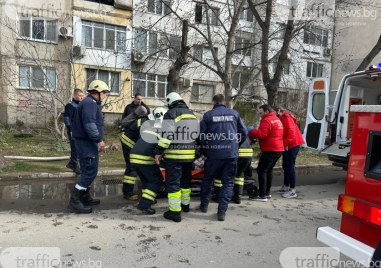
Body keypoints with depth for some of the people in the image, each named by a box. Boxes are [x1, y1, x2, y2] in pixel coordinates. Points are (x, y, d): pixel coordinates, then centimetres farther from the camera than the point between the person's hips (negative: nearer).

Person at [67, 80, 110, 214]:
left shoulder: (90, 103, 20)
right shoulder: (90, 103, -15)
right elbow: (90, 124, -26)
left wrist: (97, 140, 23)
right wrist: (99, 139, -23)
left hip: (87, 142, 11)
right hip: (87, 142, -11)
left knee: (88, 171, 17)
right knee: (90, 172, -10)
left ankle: (85, 197, 28)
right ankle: (74, 201, -7)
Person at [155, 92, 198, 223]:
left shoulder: (171, 114, -8)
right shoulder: (192, 114, 15)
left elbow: (167, 135, -17)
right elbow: (197, 134, 18)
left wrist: (159, 152, -13)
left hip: (174, 154, -7)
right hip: (190, 154, 7)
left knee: (173, 182, -1)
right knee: (186, 180, 21)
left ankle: (175, 212, 2)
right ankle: (185, 204, 35)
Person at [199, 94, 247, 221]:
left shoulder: (208, 115, 1)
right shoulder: (234, 114, 6)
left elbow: (201, 135, 1)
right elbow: (244, 133, 7)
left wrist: (204, 148, 17)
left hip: (214, 153, -1)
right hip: (232, 153, 1)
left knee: (207, 179, 19)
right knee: (228, 182, 10)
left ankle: (204, 205, 29)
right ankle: (222, 211, 4)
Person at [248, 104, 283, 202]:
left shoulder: (267, 120, -11)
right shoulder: (277, 119, 20)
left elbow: (261, 134, -21)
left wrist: (251, 131, -5)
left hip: (270, 150, -10)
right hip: (278, 149, 10)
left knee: (261, 170, -8)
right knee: (268, 170, 18)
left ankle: (262, 195, -8)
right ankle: (267, 192, 25)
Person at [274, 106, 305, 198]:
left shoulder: (286, 117, -13)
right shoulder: (281, 119, 17)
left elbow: (291, 131, -22)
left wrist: (286, 144, -23)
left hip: (292, 145, -10)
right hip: (287, 145, 10)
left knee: (290, 167, -9)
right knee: (285, 166, 15)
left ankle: (292, 191, -6)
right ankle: (286, 187, 24)